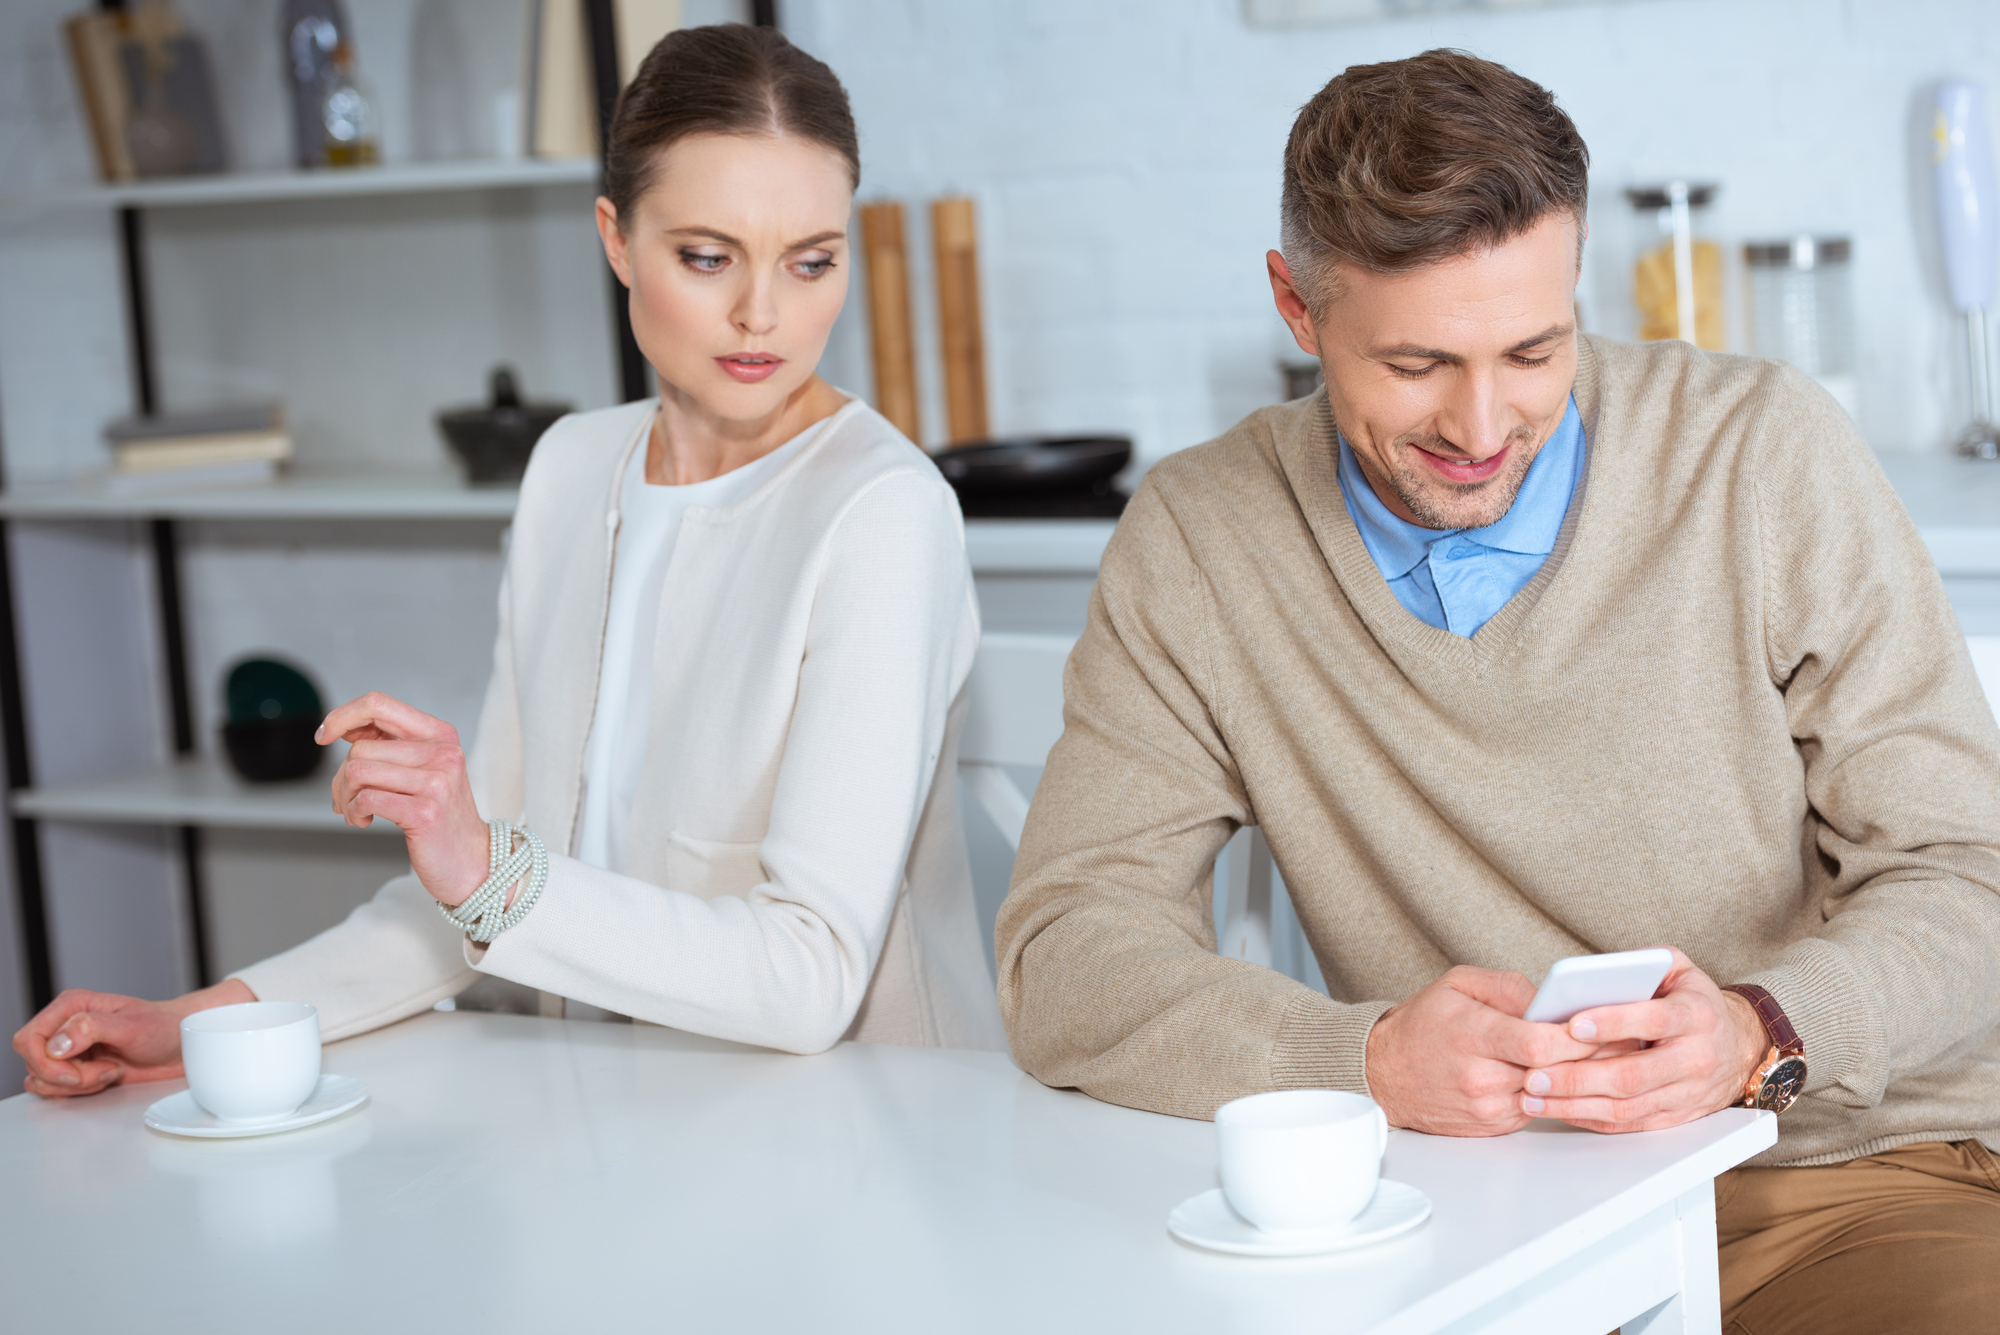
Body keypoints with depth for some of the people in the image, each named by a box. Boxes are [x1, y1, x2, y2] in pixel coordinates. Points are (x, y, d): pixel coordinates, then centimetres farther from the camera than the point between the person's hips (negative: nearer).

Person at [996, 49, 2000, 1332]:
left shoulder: (1770, 456, -3)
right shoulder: (1197, 542, 0)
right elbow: (1064, 954, -3)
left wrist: (1759, 1036, -23)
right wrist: (1368, 1056, -22)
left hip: (1853, 1175, -1)